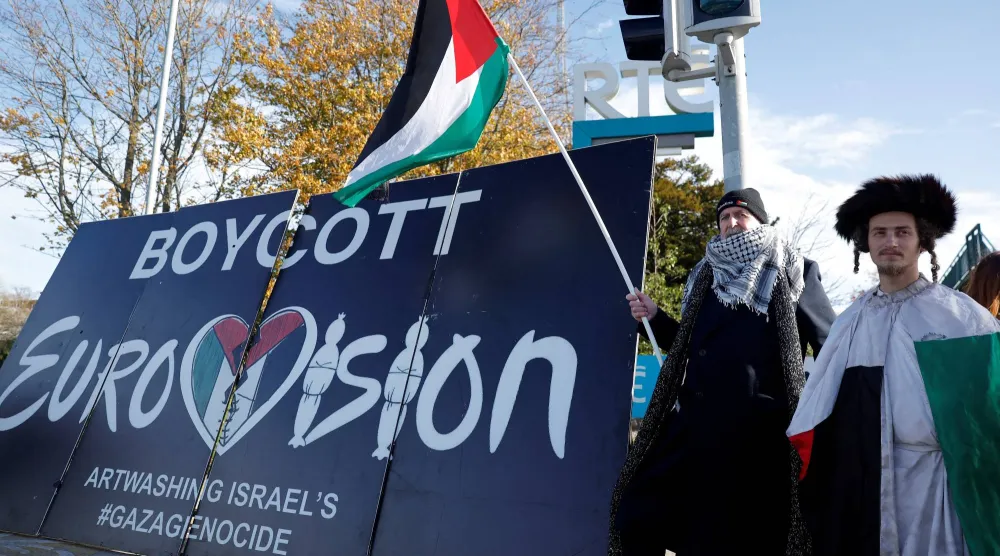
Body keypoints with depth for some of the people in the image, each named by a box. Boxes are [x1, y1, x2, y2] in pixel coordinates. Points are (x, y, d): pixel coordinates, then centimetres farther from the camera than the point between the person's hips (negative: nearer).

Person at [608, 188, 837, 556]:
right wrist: (654, 317, 5)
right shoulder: (705, 275, 16)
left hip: (758, 430, -4)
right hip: (693, 422, 4)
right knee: (638, 513, 4)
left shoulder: (794, 273, 5)